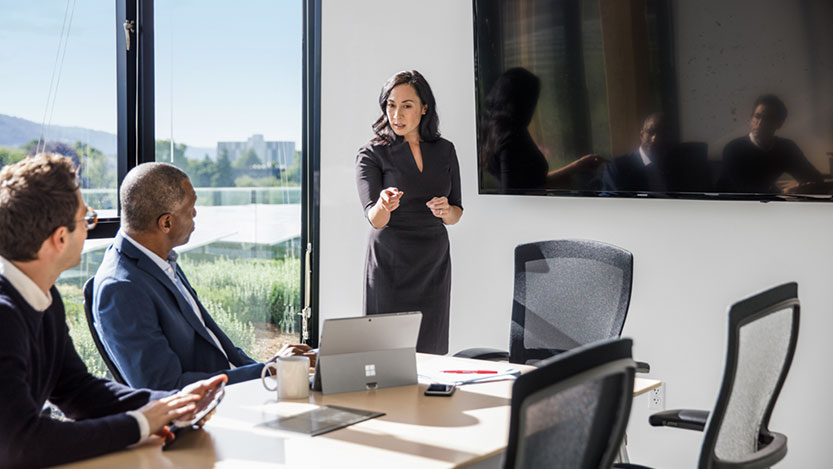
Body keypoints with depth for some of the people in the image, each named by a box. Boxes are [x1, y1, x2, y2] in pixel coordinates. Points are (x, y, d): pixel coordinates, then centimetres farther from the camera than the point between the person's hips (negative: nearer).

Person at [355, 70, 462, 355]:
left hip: (434, 265, 3)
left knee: (430, 352, 2)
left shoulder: (444, 150, 8)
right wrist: (384, 205, -36)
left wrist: (446, 210, -10)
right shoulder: (372, 154, -2)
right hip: (390, 264, -3)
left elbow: (456, 214, 13)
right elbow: (374, 218, -14)